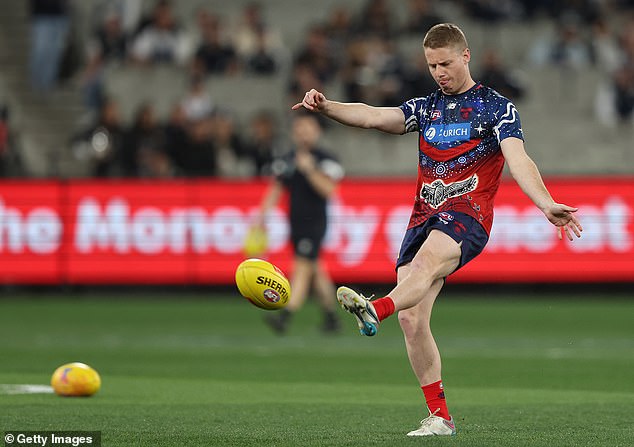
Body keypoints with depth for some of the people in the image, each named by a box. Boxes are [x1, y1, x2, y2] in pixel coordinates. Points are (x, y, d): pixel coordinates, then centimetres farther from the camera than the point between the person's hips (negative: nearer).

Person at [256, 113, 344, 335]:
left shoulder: (325, 160, -4)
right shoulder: (286, 161, 12)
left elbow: (328, 189, -15)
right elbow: (275, 190, 14)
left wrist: (310, 170, -22)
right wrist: (262, 215, 5)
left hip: (315, 222, -6)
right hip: (296, 223, 6)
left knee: (303, 268, -14)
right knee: (315, 270, 12)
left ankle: (285, 317, -25)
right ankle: (331, 317, 23)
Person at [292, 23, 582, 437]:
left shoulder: (497, 107, 5)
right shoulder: (426, 108, 21)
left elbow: (518, 160, -9)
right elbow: (373, 117, 10)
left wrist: (547, 205, -26)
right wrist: (325, 107, -9)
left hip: (467, 215, -6)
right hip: (424, 217, 6)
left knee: (427, 260, -37)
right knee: (412, 319, -6)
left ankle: (375, 310, -68)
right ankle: (440, 417, 1)